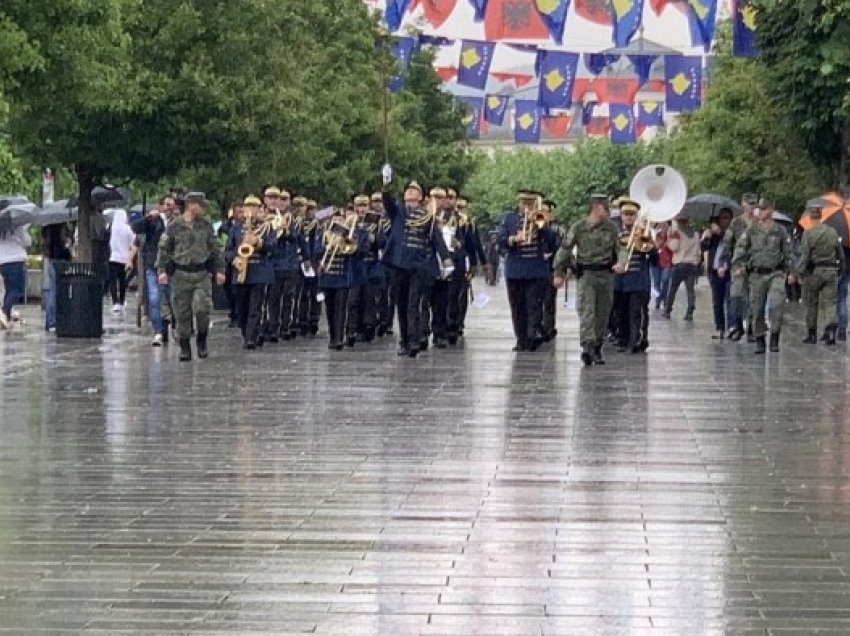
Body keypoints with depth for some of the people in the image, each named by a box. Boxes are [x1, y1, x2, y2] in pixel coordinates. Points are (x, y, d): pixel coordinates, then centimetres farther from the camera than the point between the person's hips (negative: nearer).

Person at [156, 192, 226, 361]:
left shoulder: (206, 225, 8)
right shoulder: (174, 226, 2)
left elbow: (215, 249, 13)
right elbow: (164, 249, 4)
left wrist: (219, 270, 8)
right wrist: (162, 270, -4)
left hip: (202, 273, 1)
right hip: (181, 274, -1)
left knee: (202, 308, -15)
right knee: (183, 313, 2)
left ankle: (202, 341, 8)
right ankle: (185, 348, 12)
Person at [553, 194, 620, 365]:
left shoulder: (611, 227, 6)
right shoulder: (579, 227, -3)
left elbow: (619, 249, 10)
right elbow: (565, 249, 0)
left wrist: (620, 263, -11)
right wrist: (559, 273, -2)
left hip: (606, 274, 3)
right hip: (586, 274, -3)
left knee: (603, 314, 8)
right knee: (586, 312, -15)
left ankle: (597, 349, 19)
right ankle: (587, 347, -24)